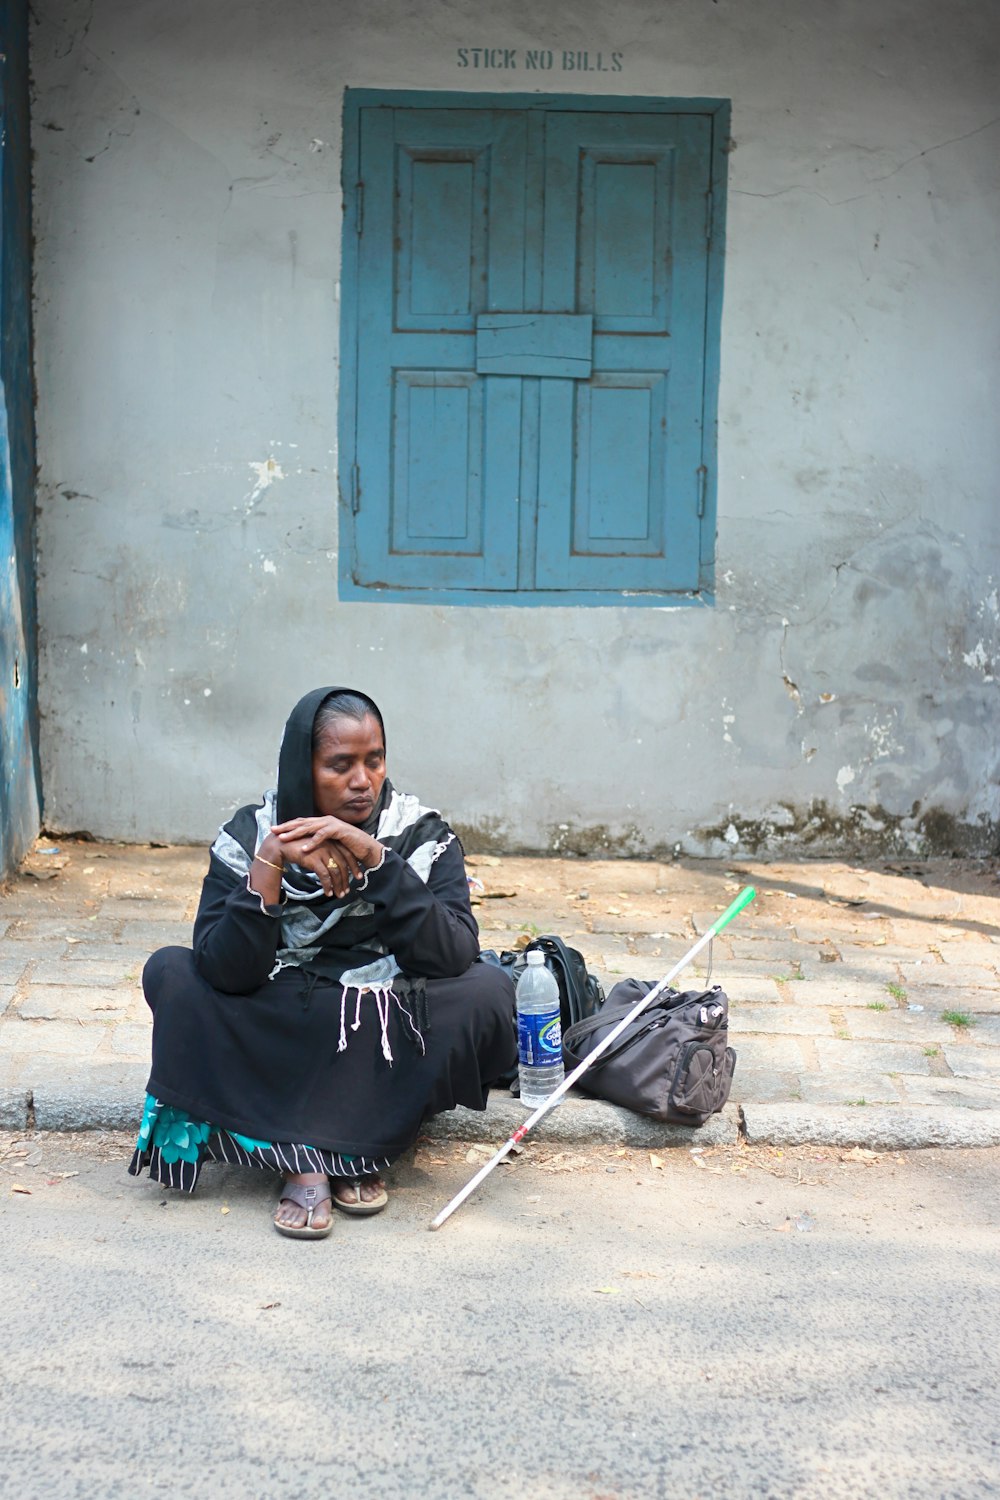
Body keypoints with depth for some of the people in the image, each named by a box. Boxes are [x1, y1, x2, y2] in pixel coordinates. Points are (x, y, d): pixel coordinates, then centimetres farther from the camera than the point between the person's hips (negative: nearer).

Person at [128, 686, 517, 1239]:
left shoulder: (423, 836, -5)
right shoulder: (248, 837, -6)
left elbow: (453, 956, -20)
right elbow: (225, 973, -17)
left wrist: (376, 860, -27)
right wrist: (270, 863, -27)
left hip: (390, 1057, -1)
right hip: (276, 1044, 1)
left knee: (487, 990, -26)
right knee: (170, 973, -20)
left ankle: (360, 1146, -14)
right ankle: (301, 1158, -24)